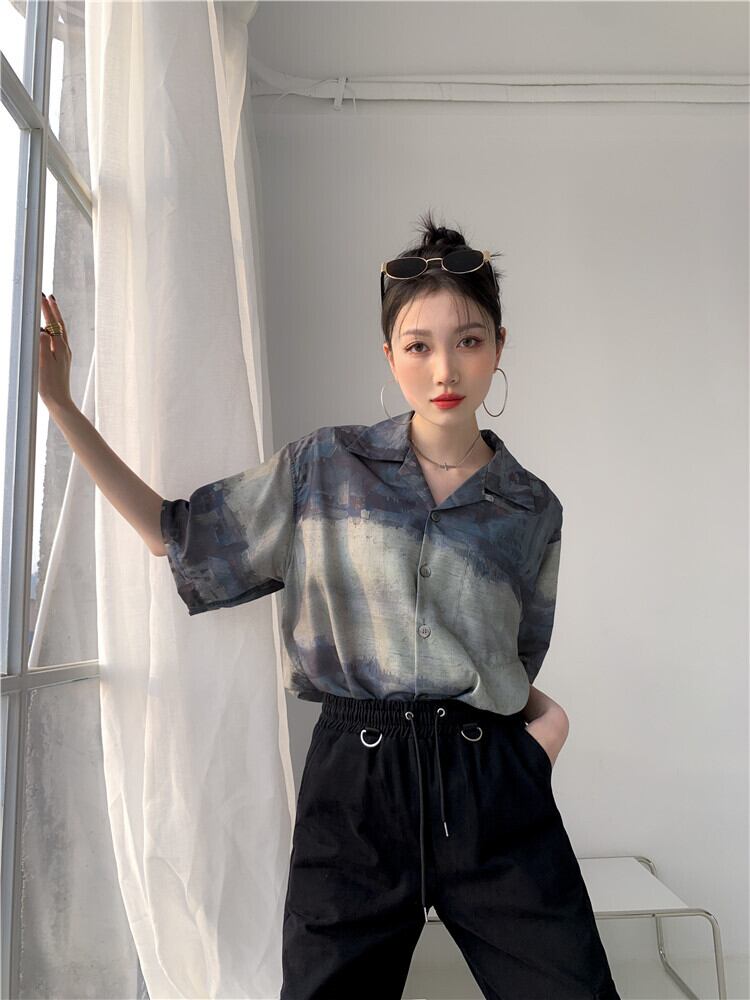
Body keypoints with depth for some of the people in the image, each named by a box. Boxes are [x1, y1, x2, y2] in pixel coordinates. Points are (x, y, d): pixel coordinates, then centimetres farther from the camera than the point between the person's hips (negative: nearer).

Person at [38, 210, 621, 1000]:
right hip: (354, 783, -1)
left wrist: (547, 713, -6)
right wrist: (58, 401, 2)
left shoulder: (533, 509, 5)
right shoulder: (326, 467, 0)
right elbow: (174, 533, 4)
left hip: (492, 787, 2)